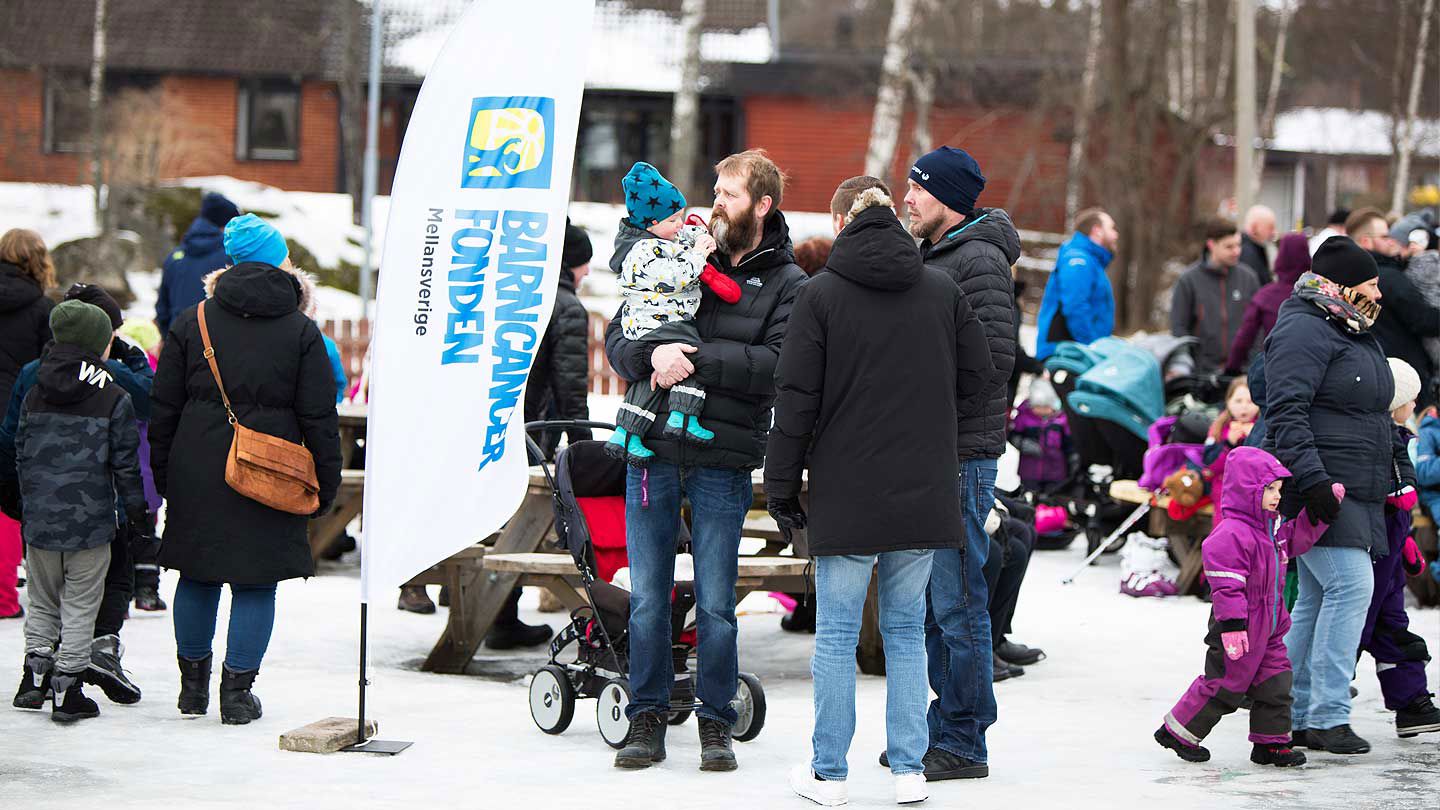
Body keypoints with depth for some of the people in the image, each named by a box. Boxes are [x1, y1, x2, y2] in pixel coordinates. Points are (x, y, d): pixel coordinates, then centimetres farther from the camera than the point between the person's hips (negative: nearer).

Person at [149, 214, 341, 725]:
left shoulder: (191, 322, 4)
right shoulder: (301, 332, -2)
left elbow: (164, 408, 6)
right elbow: (319, 418, -2)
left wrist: (162, 472, 13)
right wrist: (325, 485, 5)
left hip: (197, 471, 3)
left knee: (197, 577, 14)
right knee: (256, 583, 4)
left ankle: (193, 683, 22)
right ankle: (237, 690, 4)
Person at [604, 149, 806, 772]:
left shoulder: (787, 285, 4)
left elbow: (780, 364, -12)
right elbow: (618, 338, 7)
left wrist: (694, 359, -17)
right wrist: (652, 353, -15)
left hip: (723, 463, -2)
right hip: (652, 452, 3)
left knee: (715, 604, 2)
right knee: (648, 598, 5)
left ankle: (715, 723, 14)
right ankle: (647, 718, 14)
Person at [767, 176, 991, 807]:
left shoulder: (820, 295, -6)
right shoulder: (943, 290, 4)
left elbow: (797, 399, -6)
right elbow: (978, 376, 8)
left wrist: (781, 483, 2)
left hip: (846, 492, -3)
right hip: (922, 493, 3)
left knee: (836, 634, 5)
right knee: (907, 631, 11)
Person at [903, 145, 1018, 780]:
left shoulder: (980, 259, -11)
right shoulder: (931, 256, 18)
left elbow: (993, 358, -19)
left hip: (962, 453, -9)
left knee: (956, 603, -6)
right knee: (929, 605, 13)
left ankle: (963, 743, 0)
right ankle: (944, 727, 21)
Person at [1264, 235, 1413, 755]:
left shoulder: (1356, 335, 21)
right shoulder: (1303, 332, -11)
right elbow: (1286, 413, -20)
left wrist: (1400, 465, 27)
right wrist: (1312, 479, -27)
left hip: (1357, 493, 10)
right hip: (1320, 491, -10)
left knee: (1316, 600, 9)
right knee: (1350, 585, -17)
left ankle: (1294, 715, 13)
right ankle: (1327, 716, -17)